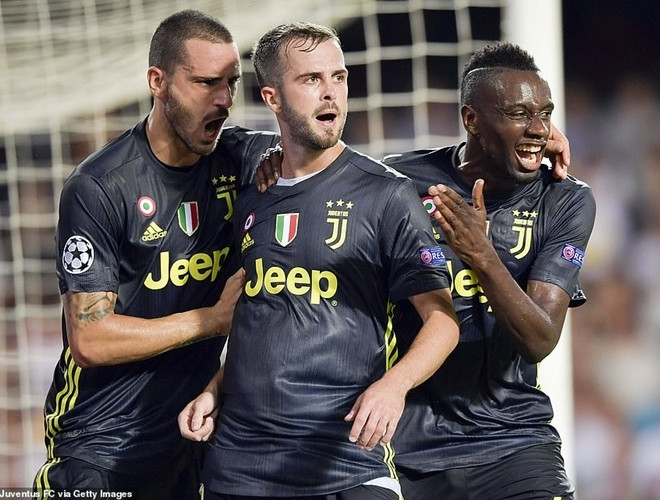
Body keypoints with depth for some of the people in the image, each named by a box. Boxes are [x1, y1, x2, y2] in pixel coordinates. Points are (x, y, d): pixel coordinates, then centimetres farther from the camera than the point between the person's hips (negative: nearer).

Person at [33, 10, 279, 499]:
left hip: (189, 437, 5)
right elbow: (90, 340, -17)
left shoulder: (240, 160, -1)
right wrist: (214, 318, -13)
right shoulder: (99, 188, -14)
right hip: (101, 445, -5)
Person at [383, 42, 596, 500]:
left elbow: (539, 342, -14)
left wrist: (483, 256, -30)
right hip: (407, 441, 0)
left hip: (510, 440, 0)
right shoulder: (402, 182, -5)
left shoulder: (566, 202, -4)